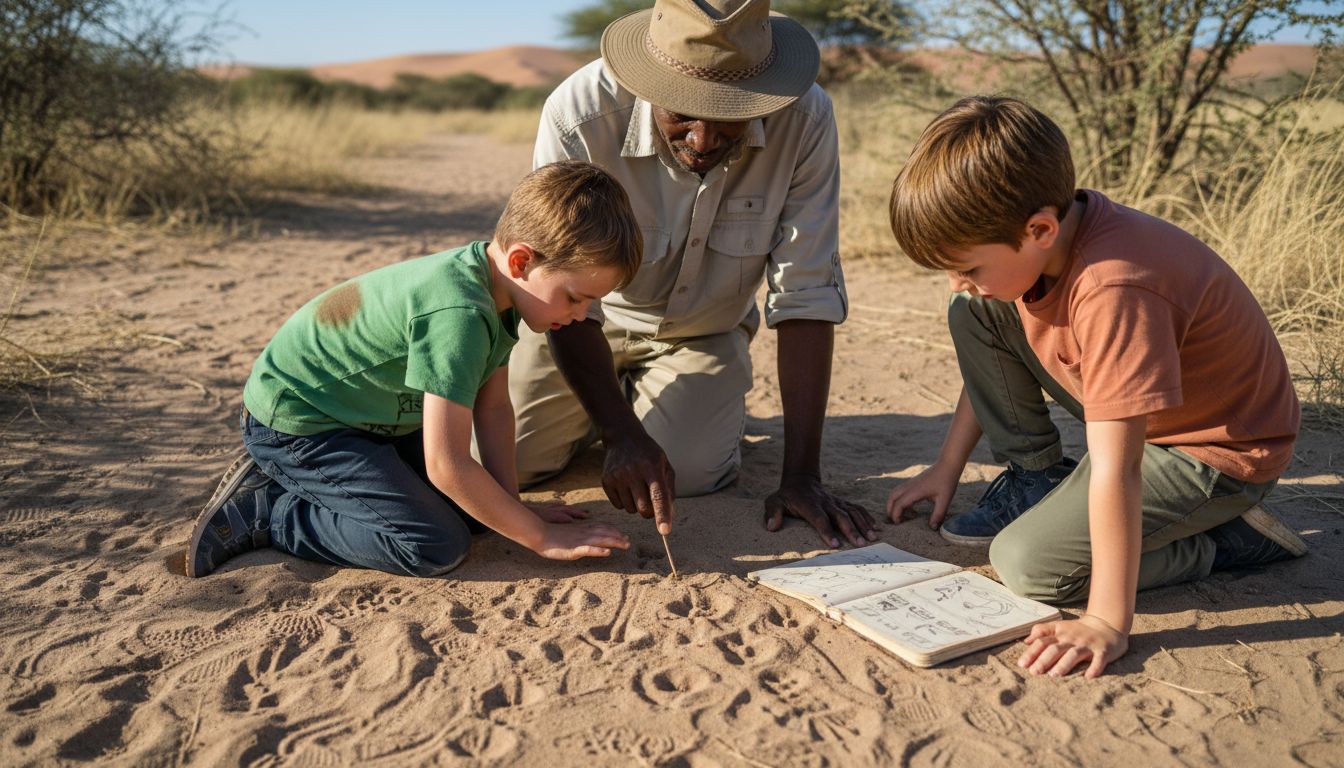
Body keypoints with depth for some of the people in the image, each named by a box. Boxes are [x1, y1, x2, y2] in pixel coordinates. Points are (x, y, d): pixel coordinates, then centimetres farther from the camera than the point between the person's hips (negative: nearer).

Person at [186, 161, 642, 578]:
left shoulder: (497, 287, -4)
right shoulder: (458, 314, -34)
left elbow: (493, 407, 2)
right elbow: (446, 465, -32)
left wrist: (513, 506, -3)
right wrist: (541, 537, -23)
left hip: (369, 418, 10)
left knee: (475, 508, 7)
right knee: (438, 546, -20)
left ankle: (299, 482, 15)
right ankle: (261, 511, -5)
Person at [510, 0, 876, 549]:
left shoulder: (803, 118, -28)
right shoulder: (579, 114, -32)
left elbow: (806, 298, -25)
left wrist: (802, 475, -27)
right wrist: (623, 437, -37)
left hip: (703, 332, 1)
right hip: (587, 320, 0)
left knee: (691, 474, -21)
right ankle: (609, 408, 20)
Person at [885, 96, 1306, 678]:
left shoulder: (1114, 290, -38)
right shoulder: (1040, 238, -11)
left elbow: (1116, 470, -38)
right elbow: (990, 360, 5)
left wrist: (1107, 623, -35)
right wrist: (946, 468, 9)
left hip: (1218, 452, -8)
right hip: (1138, 409, 8)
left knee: (1027, 565, -19)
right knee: (973, 317, -3)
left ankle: (1229, 539, 0)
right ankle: (1036, 481, 10)